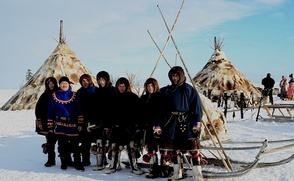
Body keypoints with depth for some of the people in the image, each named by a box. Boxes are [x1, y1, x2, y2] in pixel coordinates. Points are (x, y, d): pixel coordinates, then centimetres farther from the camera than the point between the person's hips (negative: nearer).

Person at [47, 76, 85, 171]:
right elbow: (50, 112, 6)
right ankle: (64, 162, 19)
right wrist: (50, 126, 4)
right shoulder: (54, 96, 4)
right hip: (60, 125, 1)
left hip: (73, 125, 0)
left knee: (75, 145, 0)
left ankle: (77, 163, 8)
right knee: (62, 145, 7)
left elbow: (79, 111, 2)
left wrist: (80, 124, -4)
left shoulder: (74, 95, 4)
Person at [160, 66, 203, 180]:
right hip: (172, 123, 4)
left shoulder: (189, 89, 0)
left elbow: (197, 106, -4)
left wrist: (197, 122, -11)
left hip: (187, 122, -4)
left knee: (193, 149, -6)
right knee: (174, 149, 8)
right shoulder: (166, 91, 12)